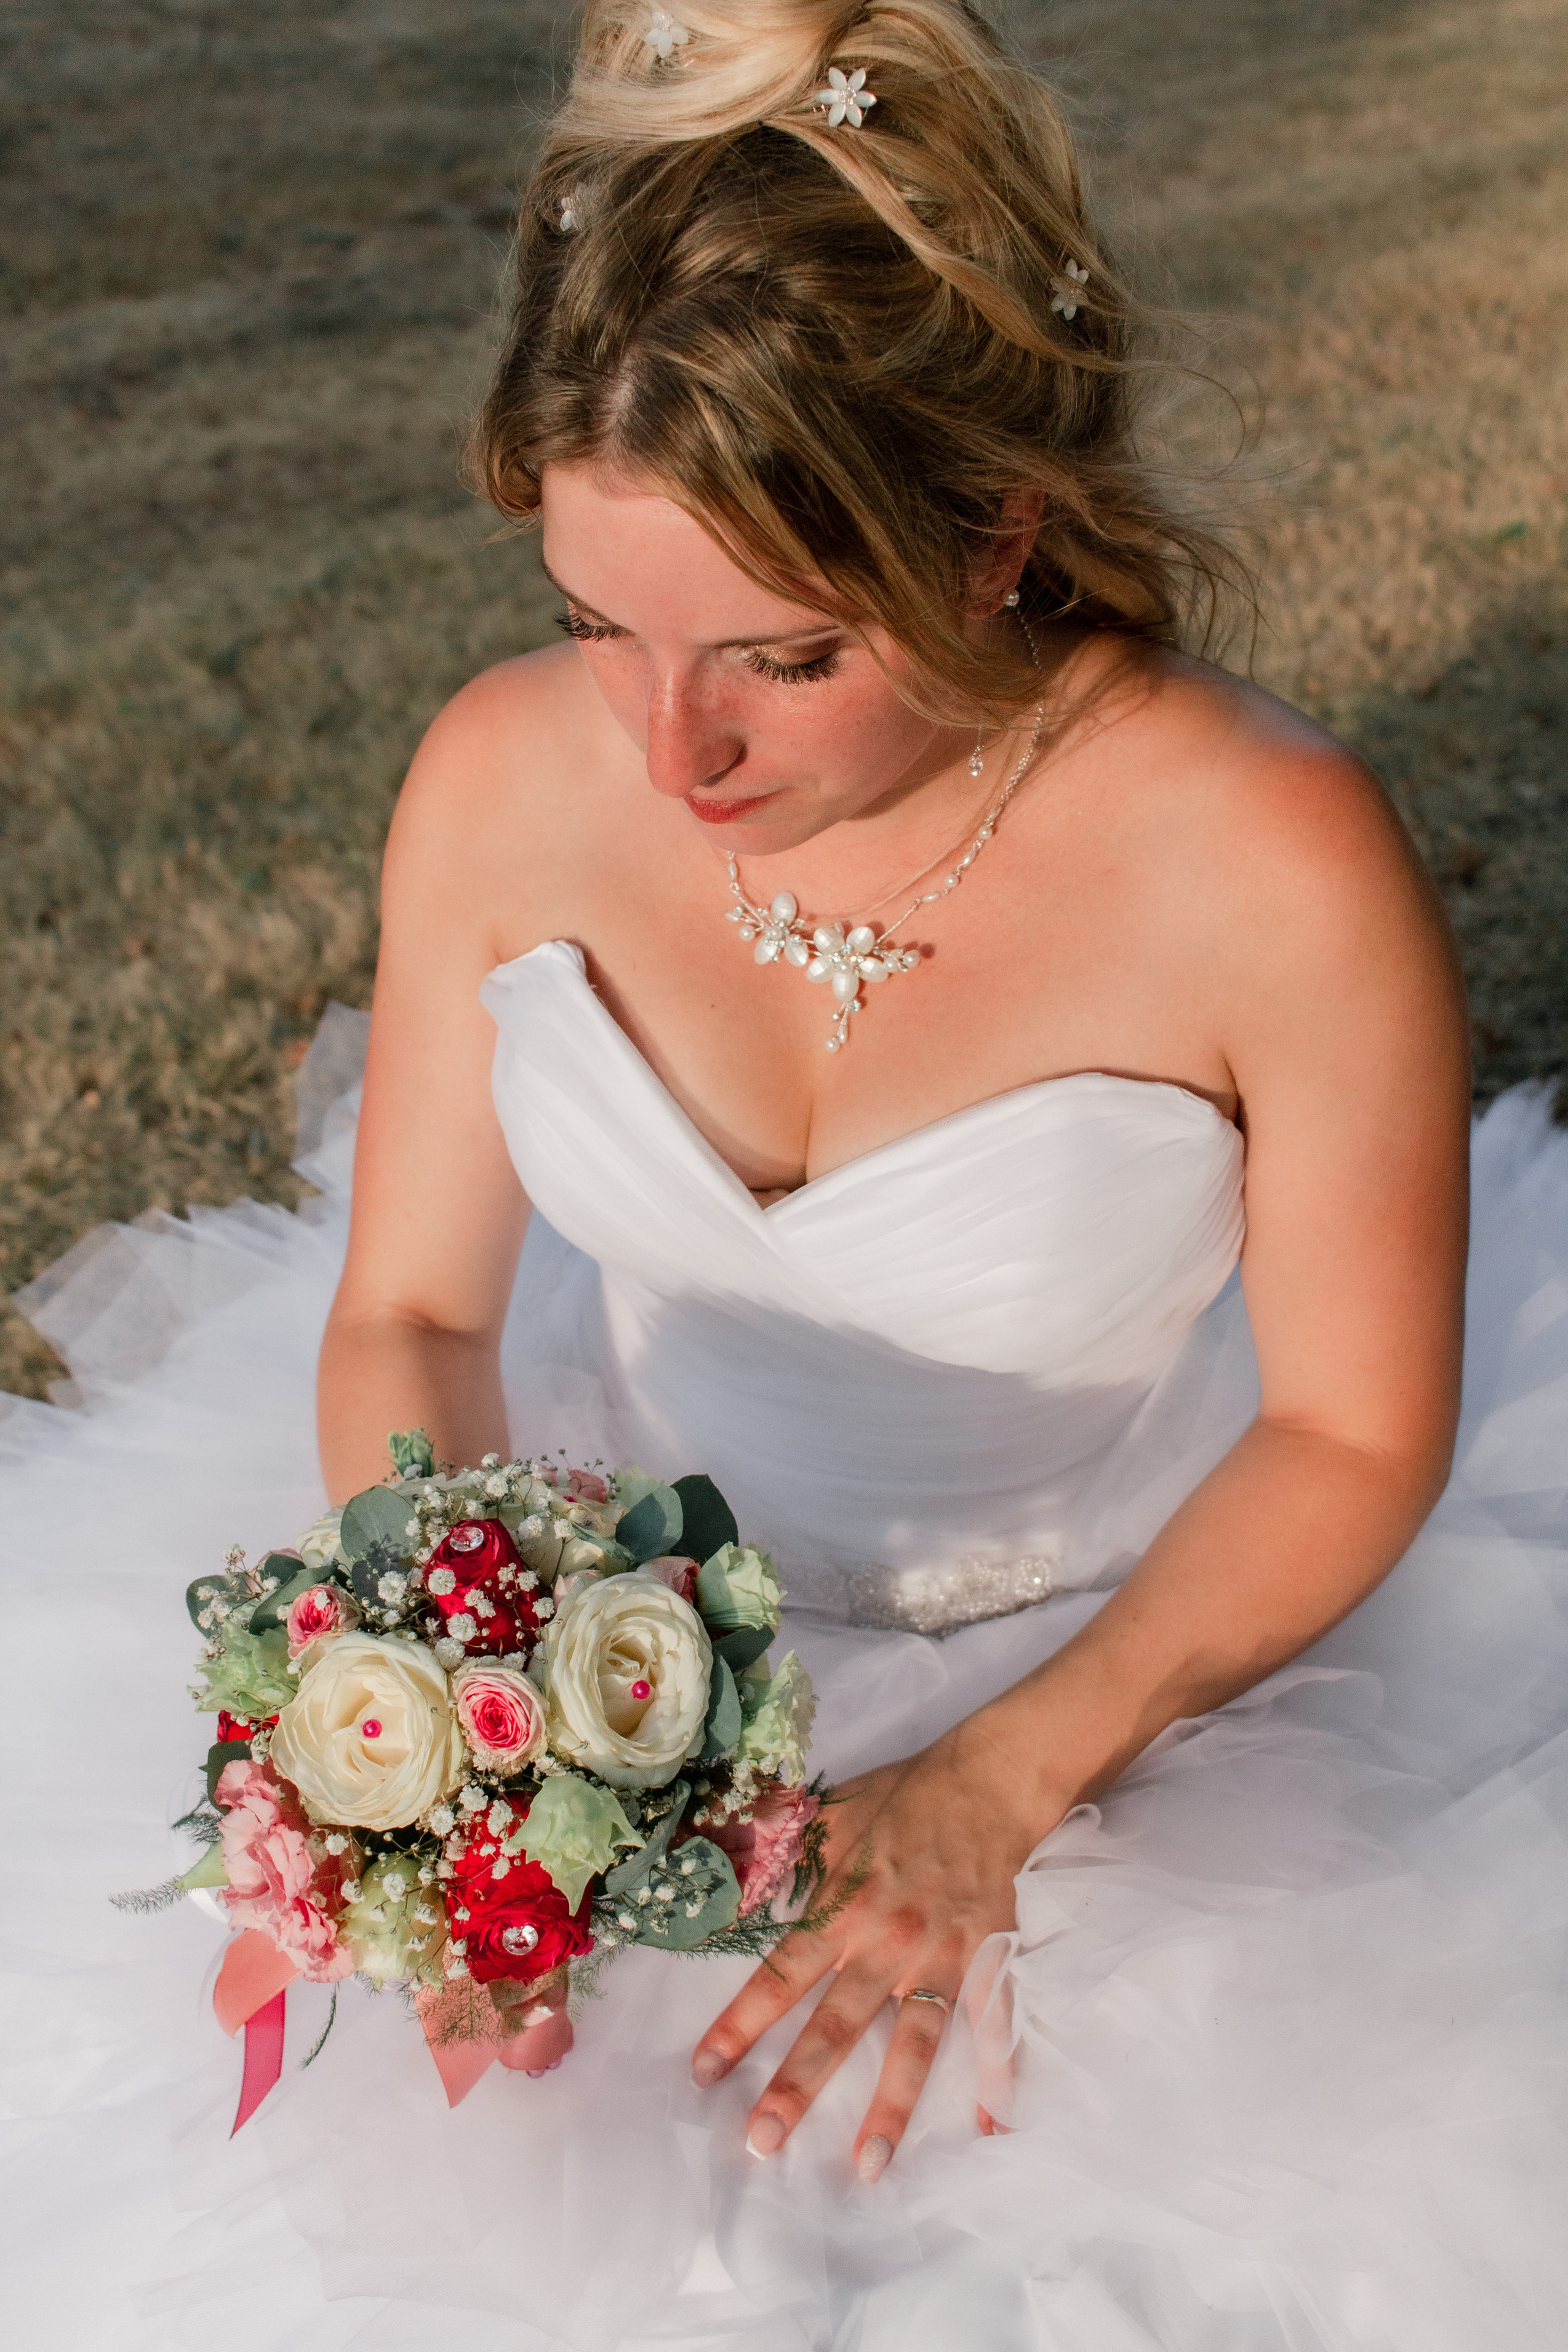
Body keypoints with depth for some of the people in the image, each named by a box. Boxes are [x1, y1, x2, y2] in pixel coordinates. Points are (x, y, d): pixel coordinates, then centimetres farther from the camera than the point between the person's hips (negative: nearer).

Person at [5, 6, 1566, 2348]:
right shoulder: (509, 778, -15)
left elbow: (1358, 1432, -13)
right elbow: (409, 1311, -4)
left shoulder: (1277, 869, -26)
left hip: (1134, 1646, -2)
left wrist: (991, 1793, -21)